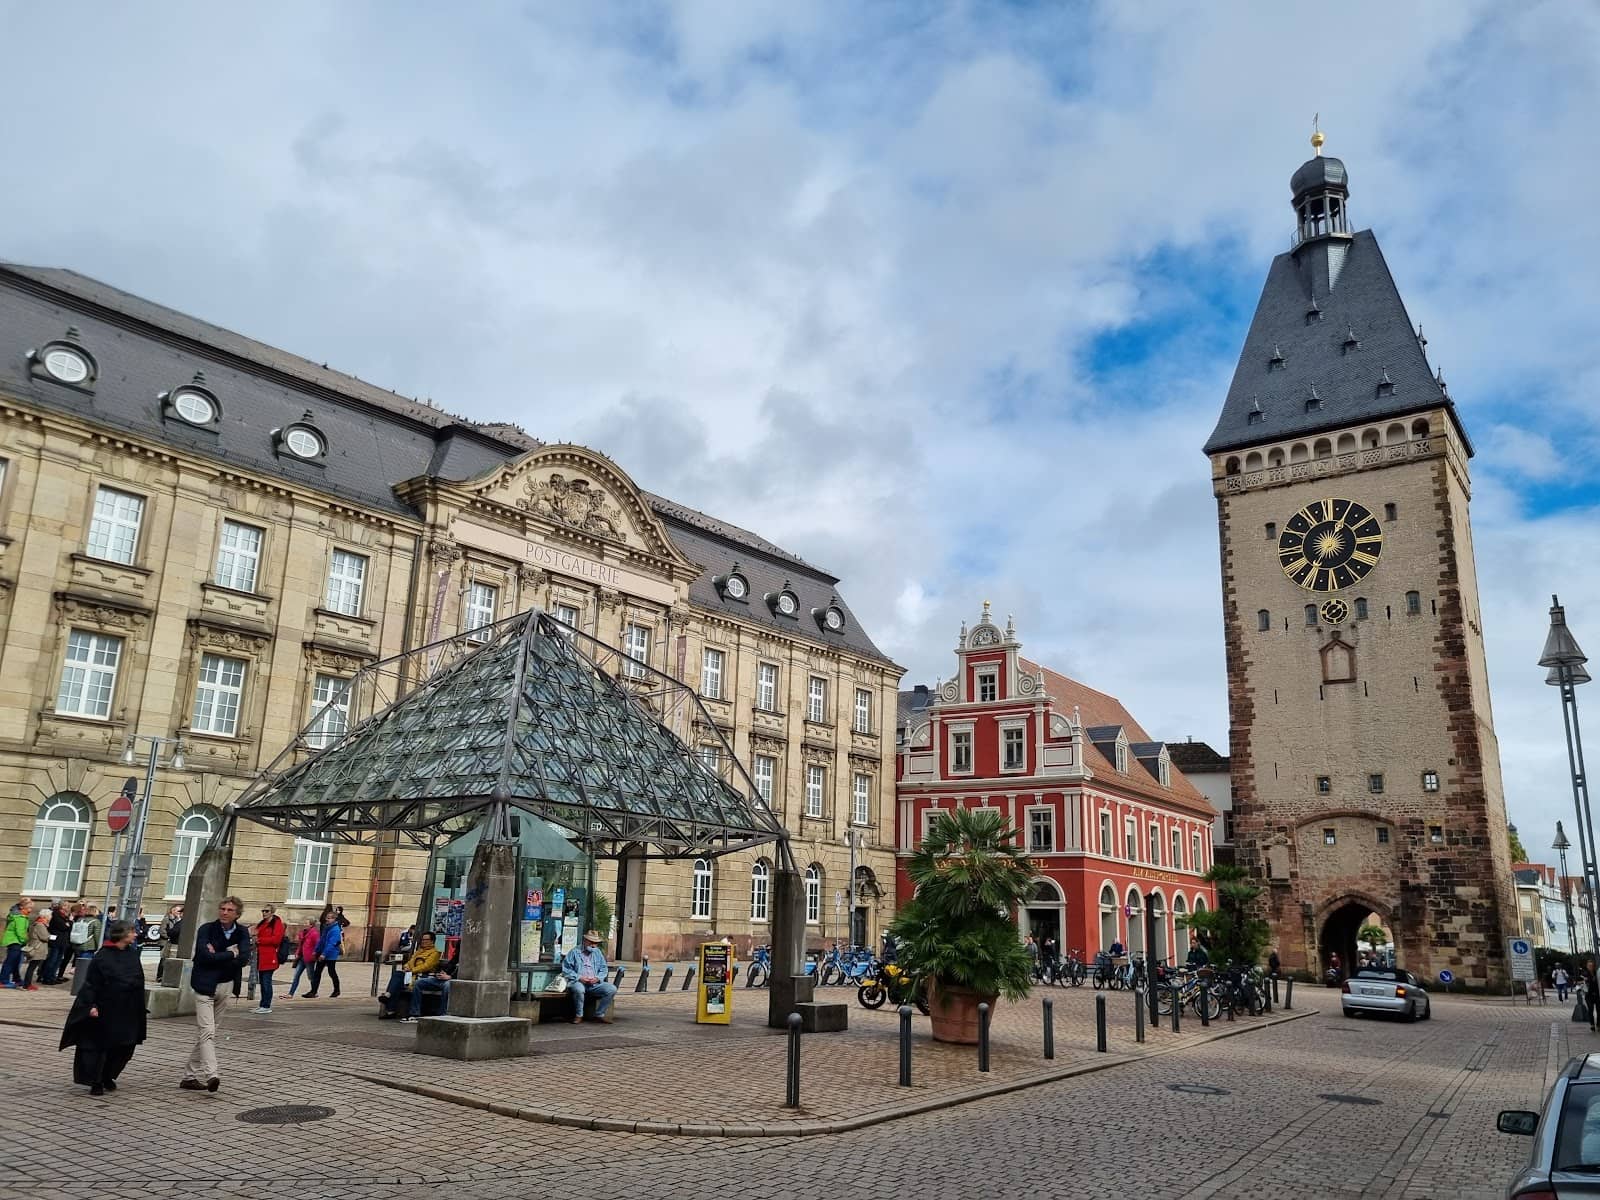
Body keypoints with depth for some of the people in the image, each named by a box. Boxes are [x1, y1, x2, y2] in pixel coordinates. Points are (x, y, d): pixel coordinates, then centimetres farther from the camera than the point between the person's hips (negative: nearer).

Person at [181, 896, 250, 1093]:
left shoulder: (242, 933, 4)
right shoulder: (206, 929, -6)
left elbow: (244, 958, -9)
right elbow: (204, 955, -19)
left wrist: (217, 956, -16)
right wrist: (230, 954, -12)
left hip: (226, 987, 4)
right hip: (205, 986, -4)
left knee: (205, 1032, 11)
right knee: (207, 1031, -14)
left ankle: (190, 1076, 18)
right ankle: (210, 1075, -21)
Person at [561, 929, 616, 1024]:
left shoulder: (597, 952, 18)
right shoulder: (575, 952, 4)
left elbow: (603, 969, 16)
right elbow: (566, 969, -3)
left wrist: (597, 978, -6)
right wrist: (579, 978, -14)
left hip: (594, 983, 4)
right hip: (578, 982, -4)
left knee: (612, 989, -18)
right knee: (579, 989, -40)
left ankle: (600, 1014, -1)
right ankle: (579, 1016, -16)